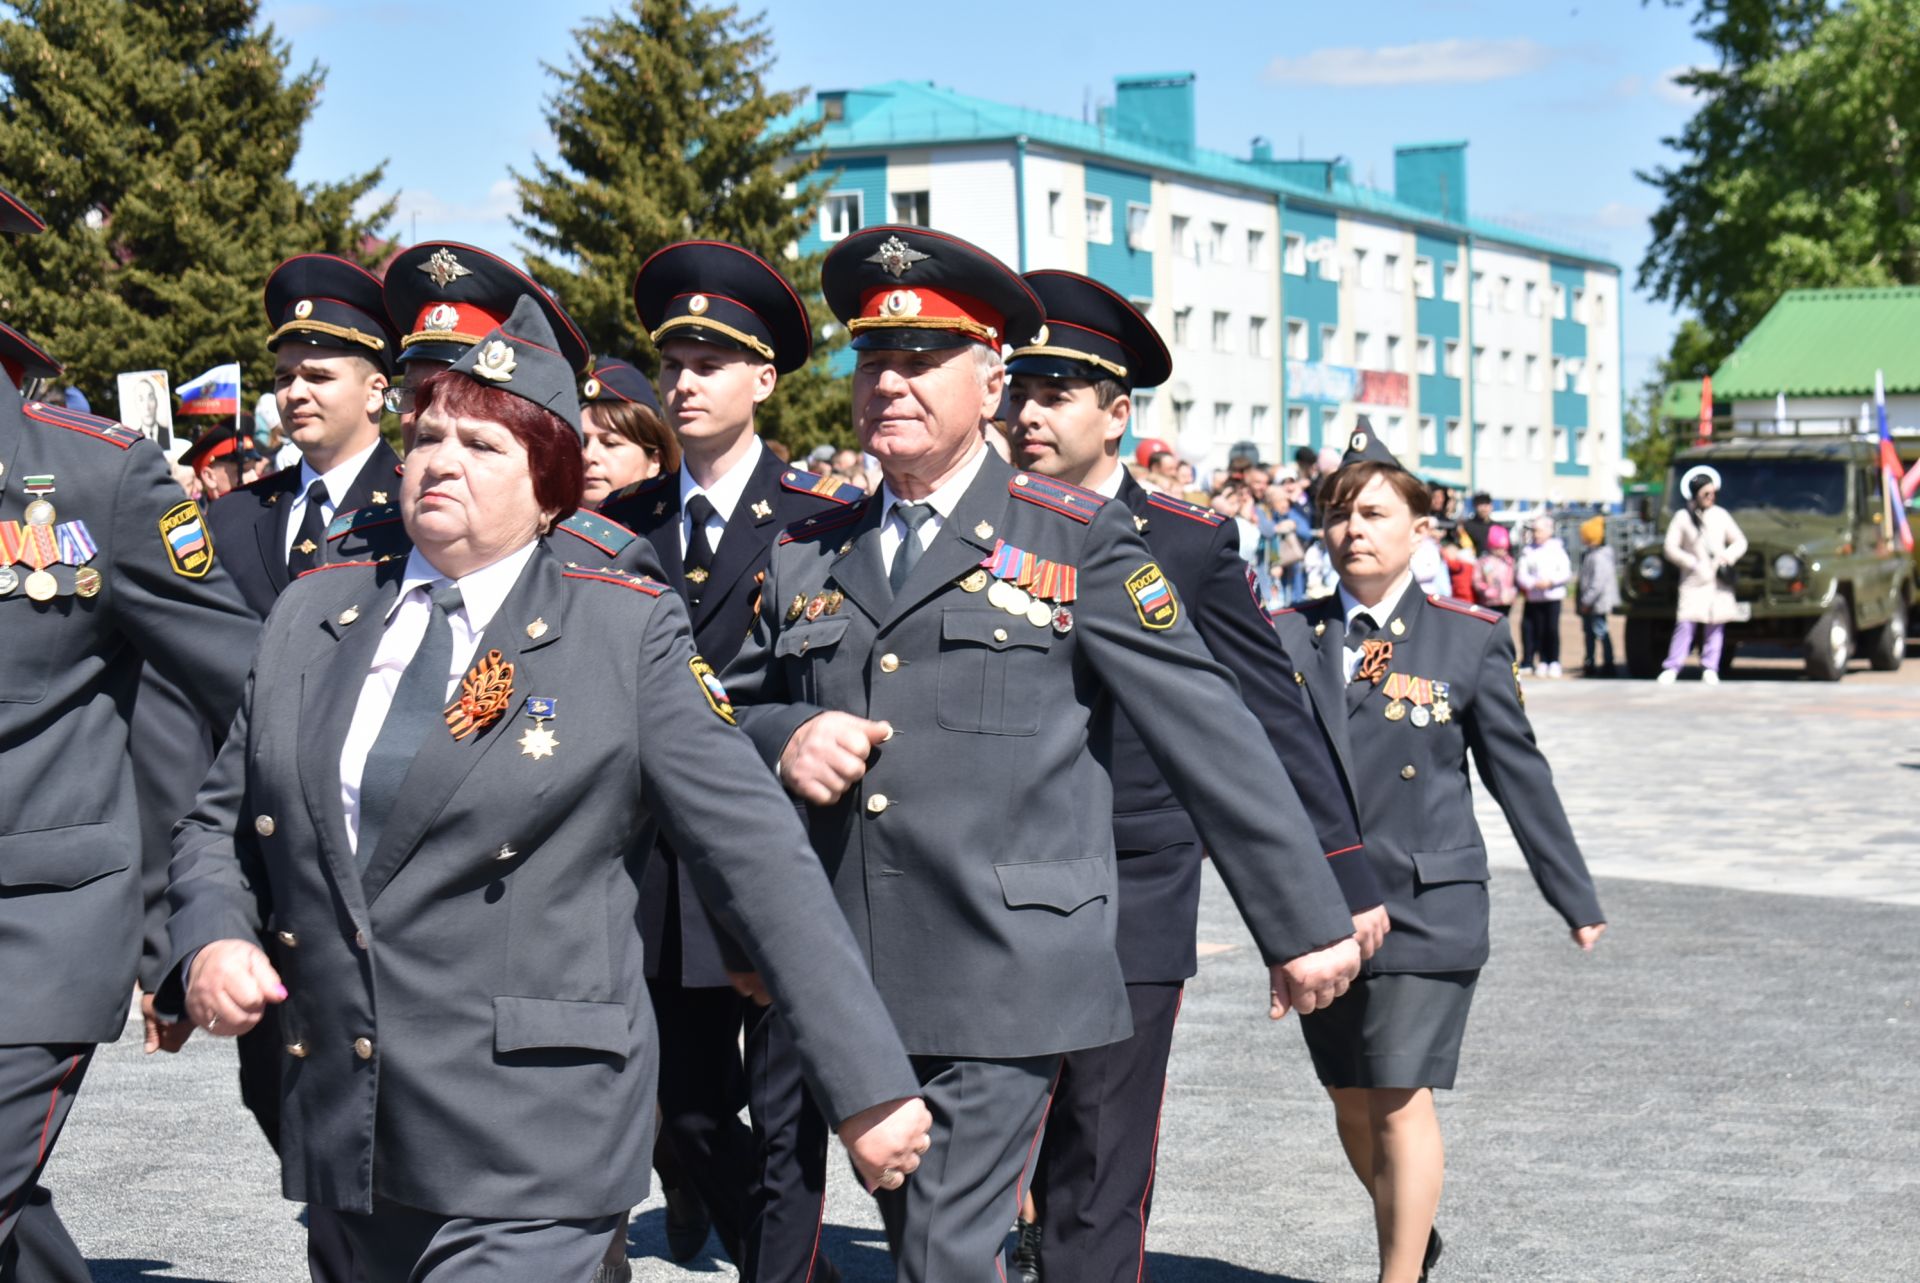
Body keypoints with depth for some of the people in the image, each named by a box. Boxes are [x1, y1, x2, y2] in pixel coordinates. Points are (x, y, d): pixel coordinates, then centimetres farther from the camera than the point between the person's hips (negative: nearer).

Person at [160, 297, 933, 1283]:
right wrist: (209, 940, -4)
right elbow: (220, 824, 18)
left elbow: (758, 857, -5)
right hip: (344, 1124, 5)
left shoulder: (627, 633, -2)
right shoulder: (313, 615, 11)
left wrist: (869, 1082, -8)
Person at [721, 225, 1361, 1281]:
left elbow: (1208, 731, 0)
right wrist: (783, 739, -7)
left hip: (1001, 984, -5)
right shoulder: (807, 553, 13)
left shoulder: (1079, 541, 1)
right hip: (850, 983, 5)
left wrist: (1304, 924, -1)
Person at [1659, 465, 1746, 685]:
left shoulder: (1720, 515, 10)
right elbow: (1671, 549, -3)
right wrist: (1693, 564, -13)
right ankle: (1671, 669, -11)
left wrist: (1728, 557, -6)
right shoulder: (1682, 517, 1)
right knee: (1686, 624, -11)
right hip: (1693, 581, -3)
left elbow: (1740, 542, 13)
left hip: (1719, 581, 3)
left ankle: (1709, 670, 6)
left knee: (1715, 625, 1)